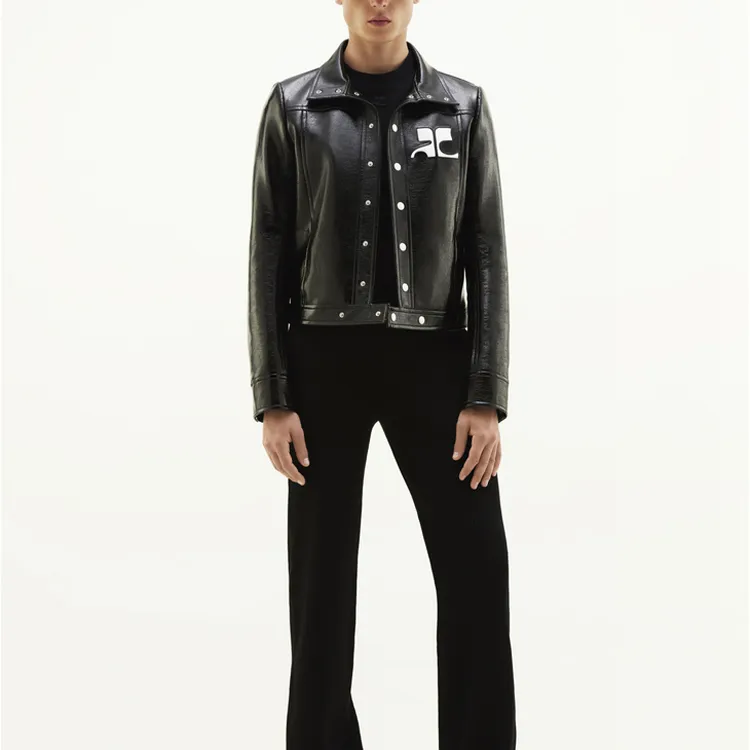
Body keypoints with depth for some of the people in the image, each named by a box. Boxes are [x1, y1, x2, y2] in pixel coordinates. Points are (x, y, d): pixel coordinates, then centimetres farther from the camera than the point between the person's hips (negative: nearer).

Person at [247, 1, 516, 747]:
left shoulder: (463, 107, 4)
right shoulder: (294, 107, 2)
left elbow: (487, 257, 2)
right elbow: (269, 258, 1)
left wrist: (487, 397, -5)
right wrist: (272, 398, -5)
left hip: (432, 357, 1)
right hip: (324, 362, 0)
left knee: (476, 569, -1)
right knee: (322, 576, 6)